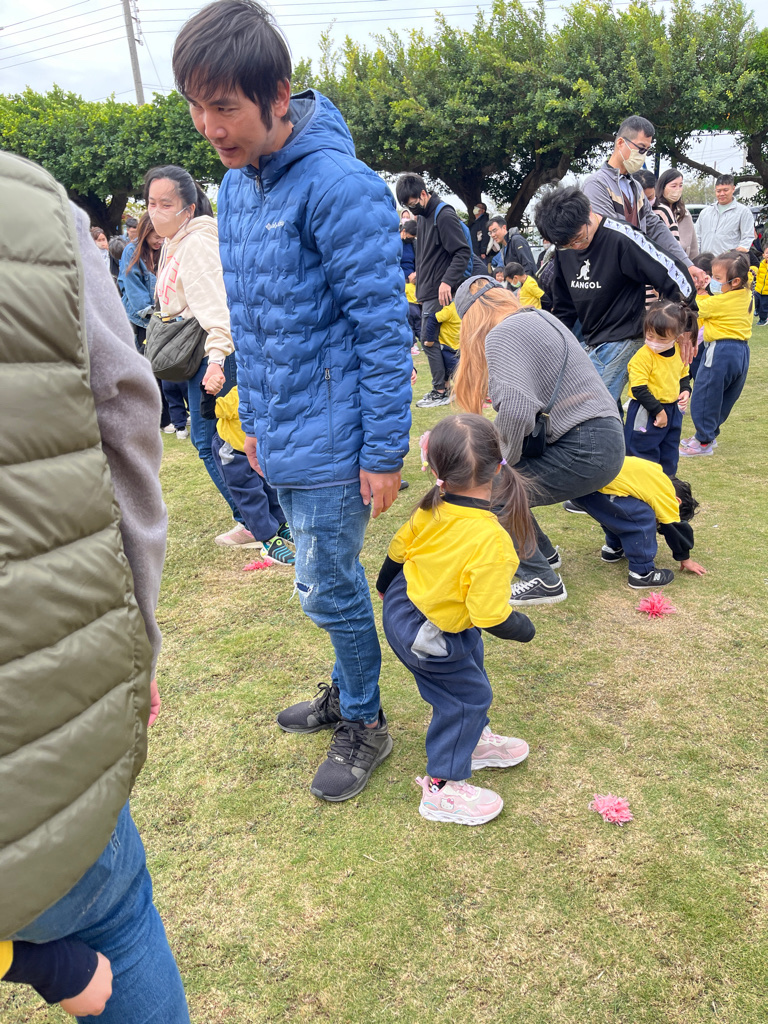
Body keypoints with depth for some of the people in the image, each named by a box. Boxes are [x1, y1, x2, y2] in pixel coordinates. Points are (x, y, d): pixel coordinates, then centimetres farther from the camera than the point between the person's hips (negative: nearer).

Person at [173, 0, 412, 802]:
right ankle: (349, 690, 41)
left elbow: (384, 327, -18)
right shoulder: (234, 186, 9)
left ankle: (364, 722, 27)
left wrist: (384, 451, -17)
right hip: (280, 441, 8)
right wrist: (253, 419, 18)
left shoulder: (337, 185, -17)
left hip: (332, 442, -7)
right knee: (328, 579, 20)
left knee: (327, 587, 3)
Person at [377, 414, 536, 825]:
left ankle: (474, 741, 51)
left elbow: (398, 549, 1)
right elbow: (492, 617, -31)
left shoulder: (431, 510, -16)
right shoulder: (490, 541, -35)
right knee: (467, 695, 9)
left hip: (400, 603, 8)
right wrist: (524, 628, -9)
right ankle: (441, 789, 25)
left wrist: (384, 587, 22)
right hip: (425, 636, -8)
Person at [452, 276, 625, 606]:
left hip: (584, 452, -9)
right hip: (607, 439, 9)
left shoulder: (501, 335, -12)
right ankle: (543, 553, 31)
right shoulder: (540, 317, 16)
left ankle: (541, 581, 5)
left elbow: (515, 411, -28)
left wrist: (505, 460, -10)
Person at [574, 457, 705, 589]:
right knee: (643, 518, -2)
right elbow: (676, 527, 12)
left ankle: (613, 549, 45)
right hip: (596, 489, -9)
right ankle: (642, 574, 5)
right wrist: (685, 559, 26)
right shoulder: (666, 494, 4)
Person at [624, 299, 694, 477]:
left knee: (669, 452, 20)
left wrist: (685, 391, -1)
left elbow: (684, 374, 19)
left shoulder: (678, 352, 0)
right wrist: (658, 410, -19)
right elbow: (639, 388, -22)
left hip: (672, 410, 7)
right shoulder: (643, 356, -21)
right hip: (646, 414, -7)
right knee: (645, 452, 2)